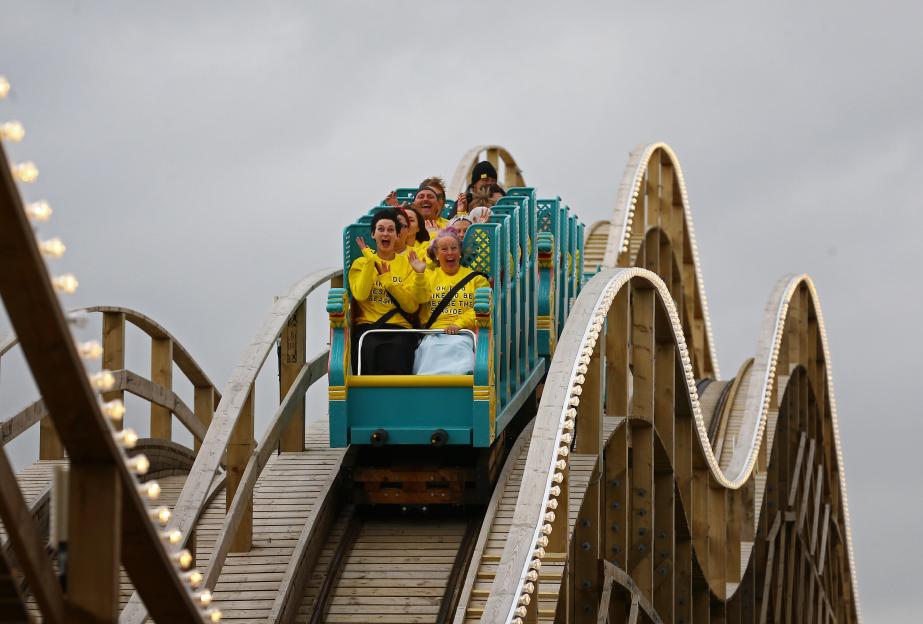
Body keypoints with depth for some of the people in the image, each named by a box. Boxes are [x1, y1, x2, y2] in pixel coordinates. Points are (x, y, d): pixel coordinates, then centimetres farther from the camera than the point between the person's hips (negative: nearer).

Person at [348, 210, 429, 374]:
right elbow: (360, 295, -5)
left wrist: (388, 280, -7)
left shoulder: (407, 263, 16)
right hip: (367, 326, 1)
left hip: (400, 329, -1)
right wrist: (370, 261, -5)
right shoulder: (361, 263, 16)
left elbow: (411, 306, 2)